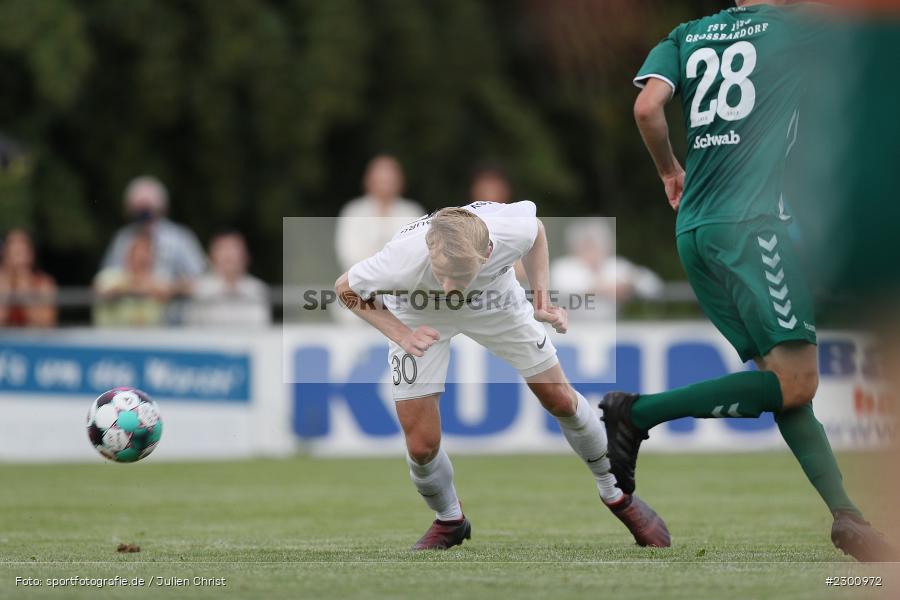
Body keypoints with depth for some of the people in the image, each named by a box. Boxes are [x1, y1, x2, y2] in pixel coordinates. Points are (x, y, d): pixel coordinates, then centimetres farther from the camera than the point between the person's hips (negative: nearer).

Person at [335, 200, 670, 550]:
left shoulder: (513, 229, -39)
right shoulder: (402, 261, -45)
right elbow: (346, 288, -22)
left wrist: (541, 297, -15)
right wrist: (402, 336, -34)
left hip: (494, 298, 2)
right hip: (419, 317, -2)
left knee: (562, 401, 7)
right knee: (421, 447, -7)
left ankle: (617, 495, 32)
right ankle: (448, 522, 26)